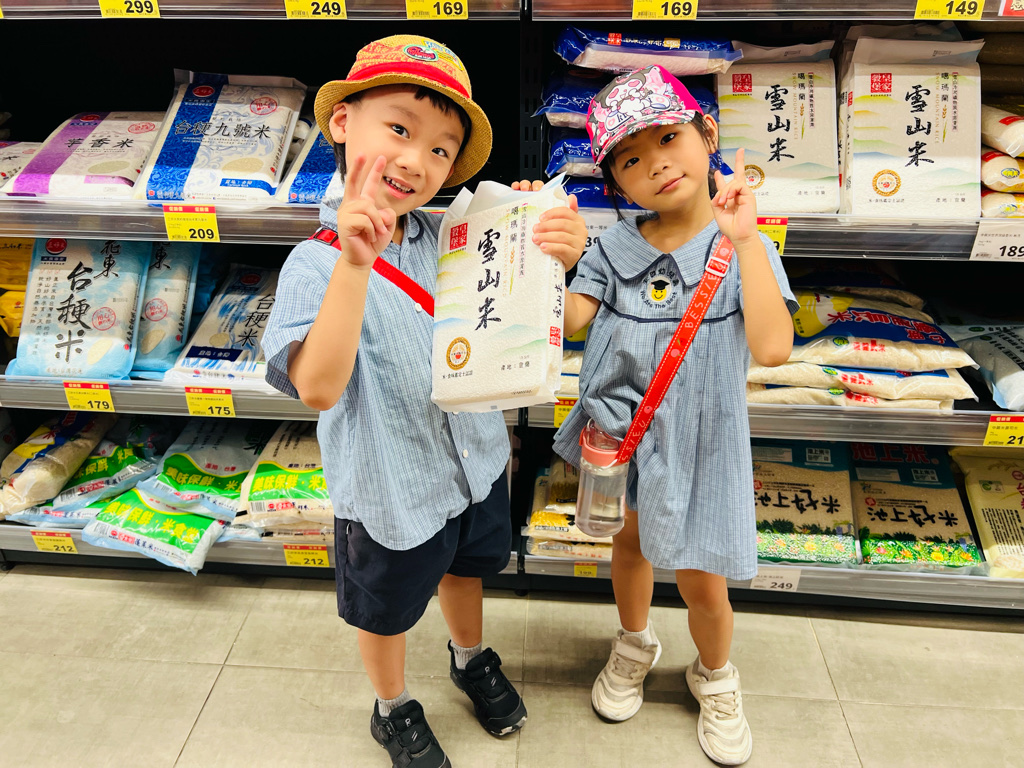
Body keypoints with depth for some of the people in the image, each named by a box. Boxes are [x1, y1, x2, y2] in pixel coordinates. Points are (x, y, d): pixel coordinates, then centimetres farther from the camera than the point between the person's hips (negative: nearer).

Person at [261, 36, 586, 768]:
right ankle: (394, 709, 51)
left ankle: (473, 658, 61)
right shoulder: (317, 264, -24)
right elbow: (318, 388, -37)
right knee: (389, 610, 21)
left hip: (476, 458, 5)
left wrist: (557, 254, -23)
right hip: (391, 487, -5)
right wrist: (354, 263, -47)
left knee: (465, 570, 30)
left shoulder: (447, 237, -9)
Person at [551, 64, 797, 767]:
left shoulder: (743, 248, -13)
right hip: (618, 428, 3)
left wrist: (745, 239, -29)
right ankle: (635, 644, 53)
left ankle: (714, 677, 41)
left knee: (703, 582, 8)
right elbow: (566, 322, -10)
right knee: (630, 544, 24)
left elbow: (772, 347, -28)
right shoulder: (614, 247, -4)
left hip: (697, 438, -3)